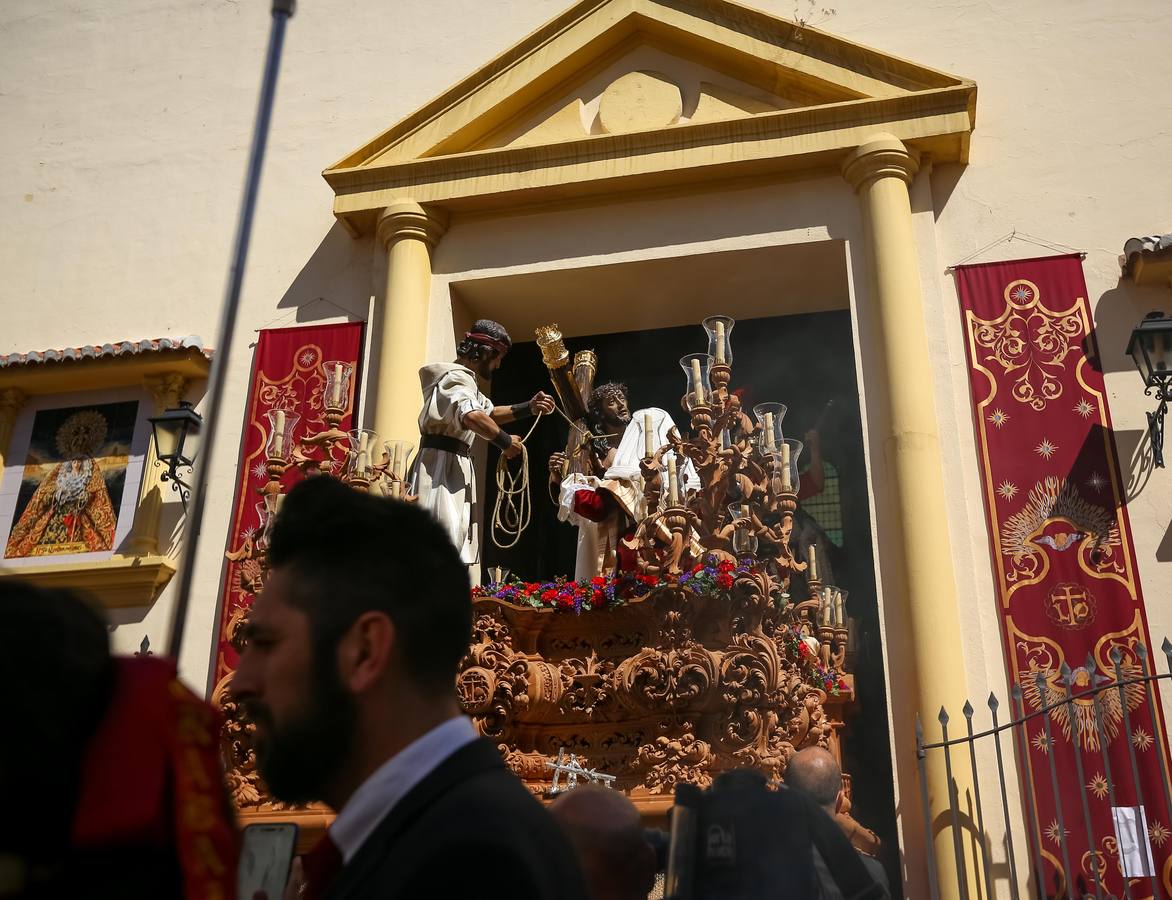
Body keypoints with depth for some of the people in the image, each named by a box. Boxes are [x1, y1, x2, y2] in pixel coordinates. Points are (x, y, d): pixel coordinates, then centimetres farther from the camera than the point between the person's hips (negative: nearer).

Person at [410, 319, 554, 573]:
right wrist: (505, 441, -17)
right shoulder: (457, 377, -11)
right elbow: (472, 416, -31)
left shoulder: (461, 378, 23)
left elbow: (489, 412, 35)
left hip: (453, 467, 11)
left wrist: (528, 408, 22)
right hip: (442, 465, -11)